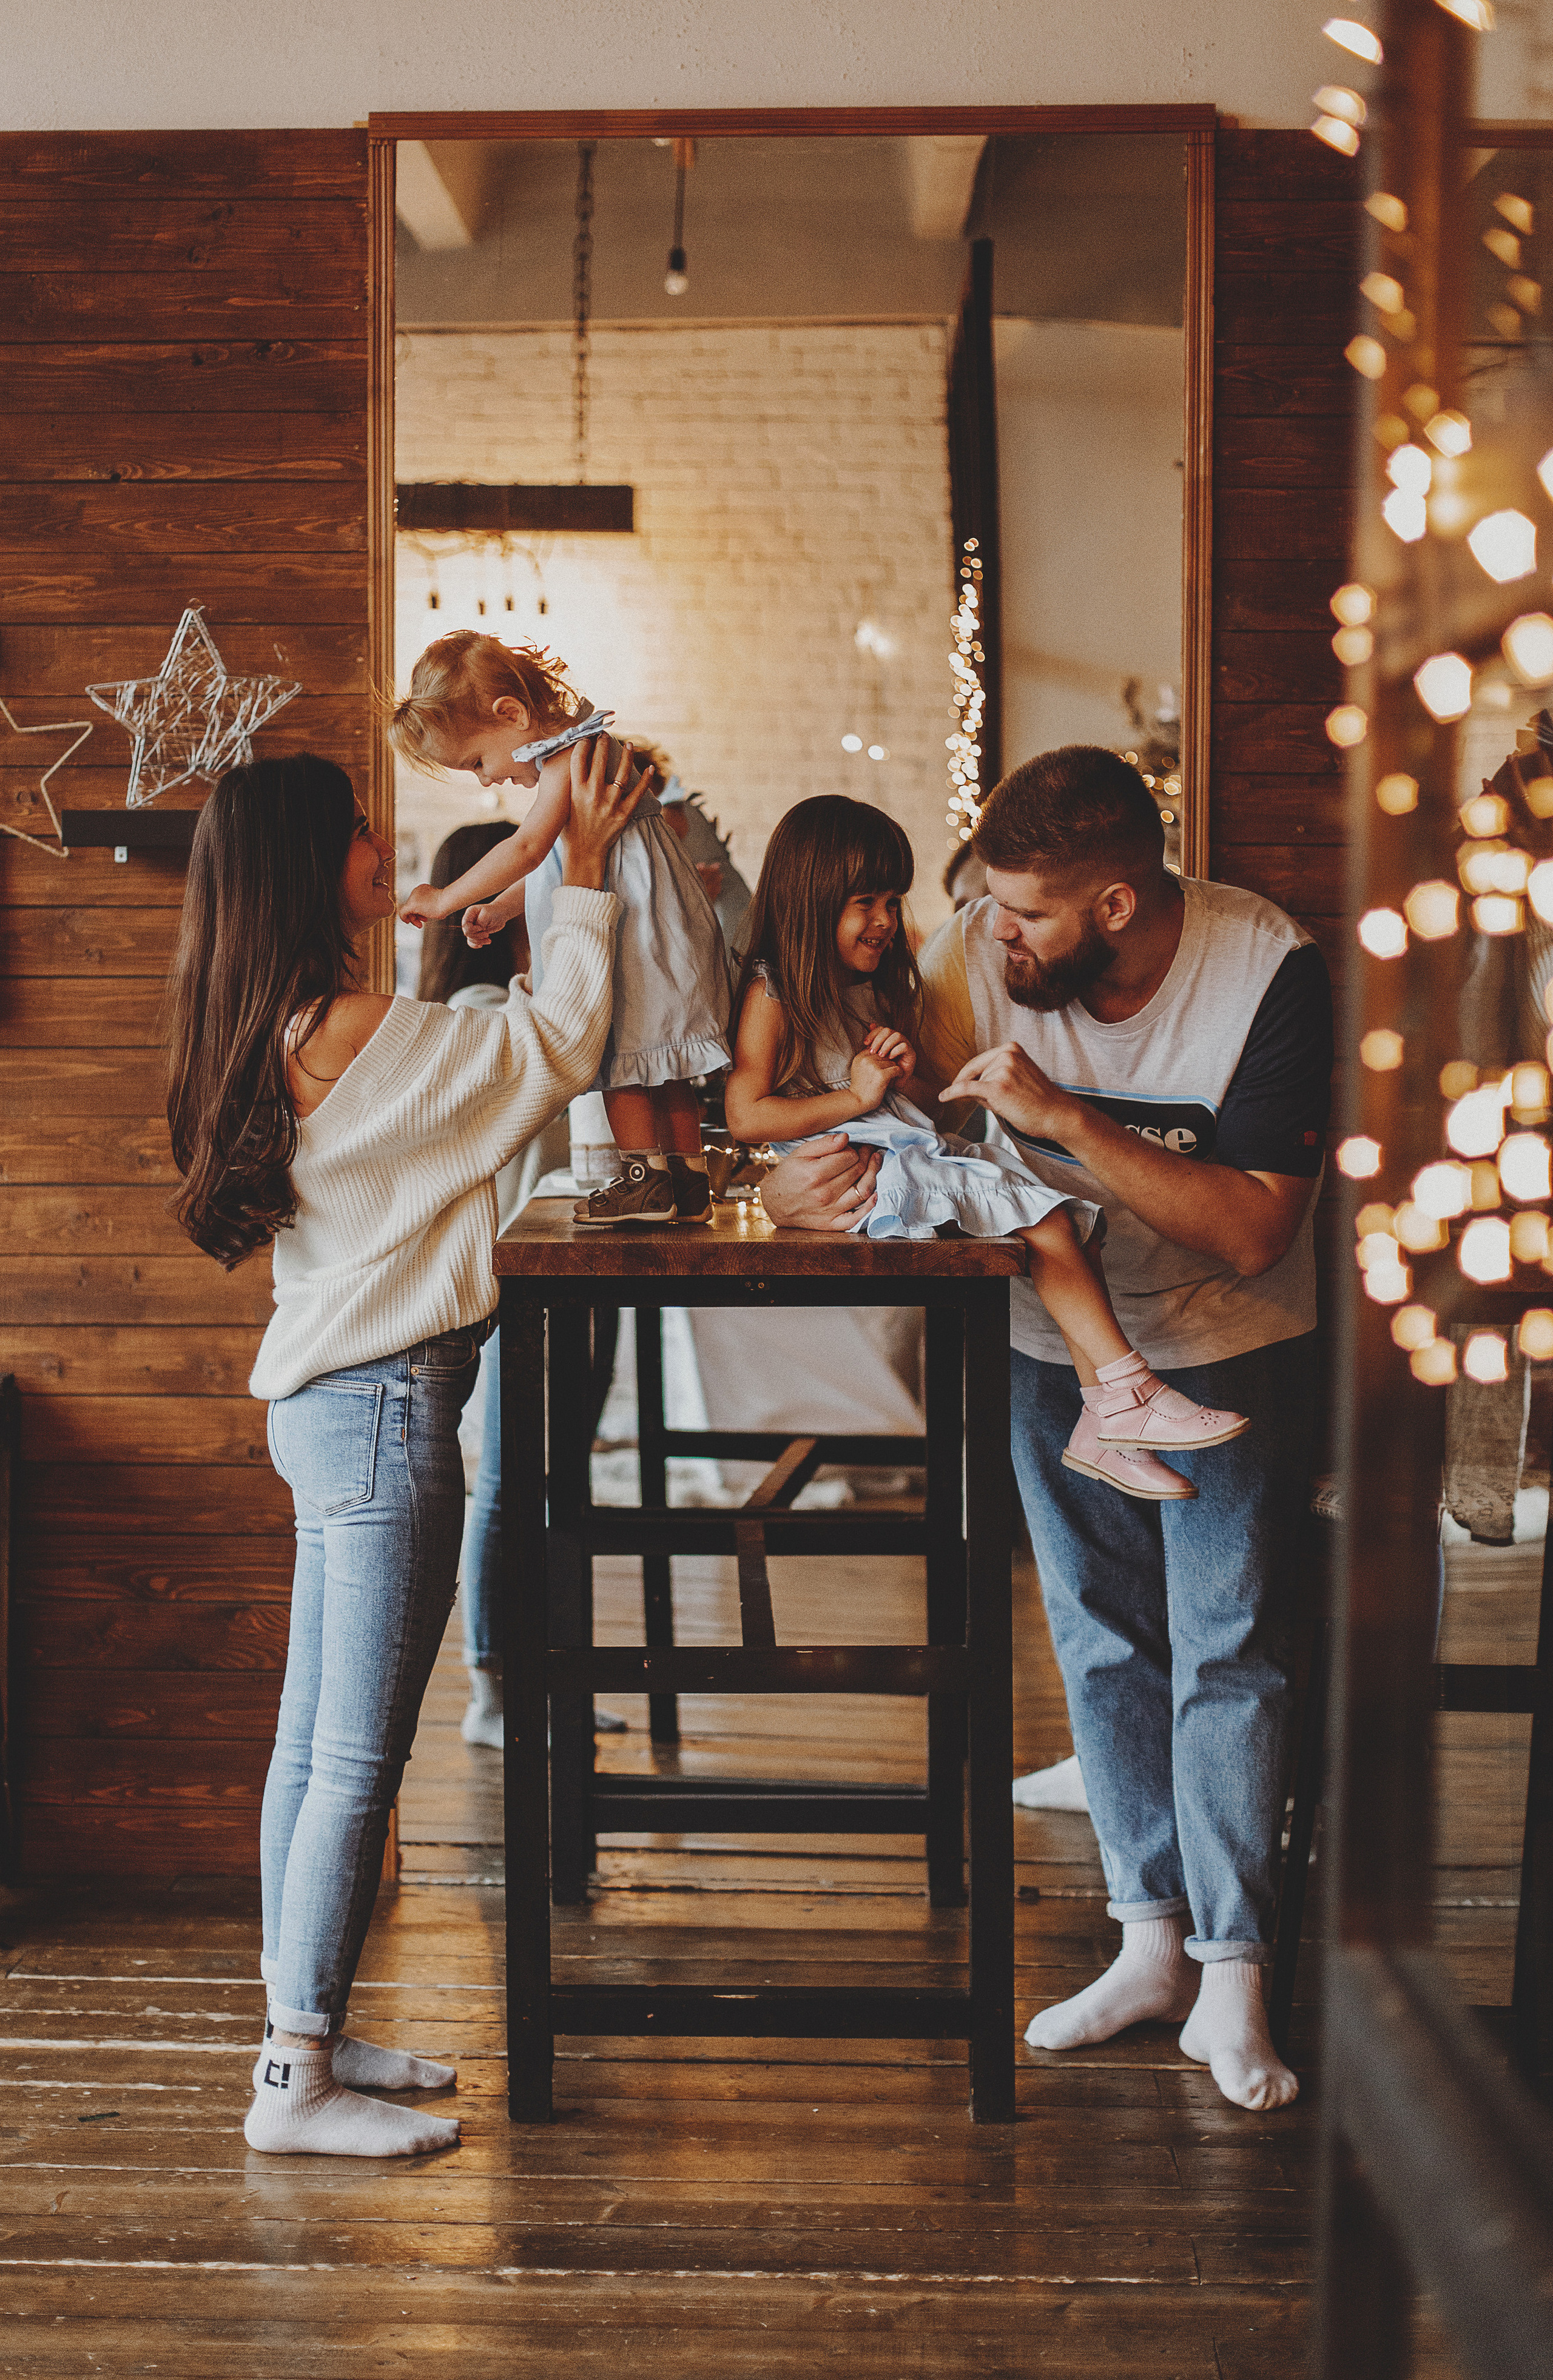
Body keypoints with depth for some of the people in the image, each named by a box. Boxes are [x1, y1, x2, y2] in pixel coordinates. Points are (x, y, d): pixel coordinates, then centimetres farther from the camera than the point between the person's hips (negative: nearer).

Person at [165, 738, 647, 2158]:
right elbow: (556, 1045, -10)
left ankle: (304, 2033, 23)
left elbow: (492, 1076, 19)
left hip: (326, 1401, 10)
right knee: (358, 1759, -4)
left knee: (315, 1745, 14)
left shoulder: (282, 1037, 10)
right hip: (386, 1406, -10)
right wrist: (586, 873, -2)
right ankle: (299, 2083, 2)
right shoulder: (360, 1036, -19)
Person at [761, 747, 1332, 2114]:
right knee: (1104, 1643, 8)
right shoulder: (980, 956, -18)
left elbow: (1252, 1233, -31)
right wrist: (803, 1180, -29)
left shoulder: (1270, 973, -27)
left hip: (1232, 1349, -4)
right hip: (1059, 1346, 4)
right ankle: (1153, 1944, 20)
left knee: (1227, 1651, -7)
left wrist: (1066, 1118, -38)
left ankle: (1233, 1979, 1)